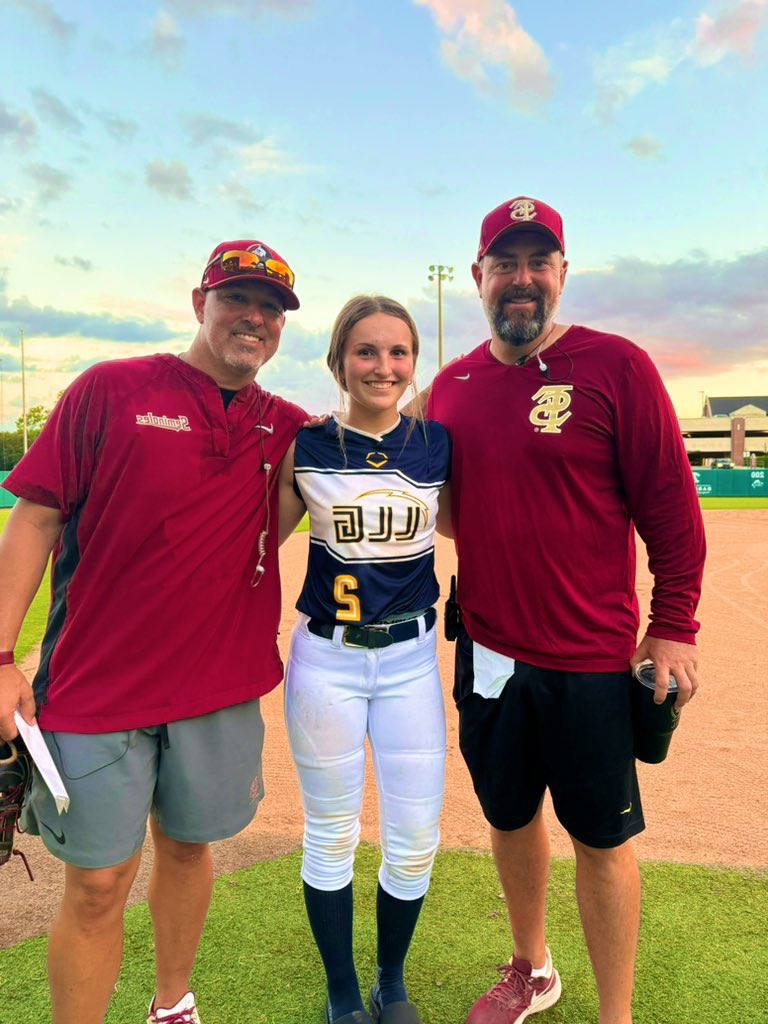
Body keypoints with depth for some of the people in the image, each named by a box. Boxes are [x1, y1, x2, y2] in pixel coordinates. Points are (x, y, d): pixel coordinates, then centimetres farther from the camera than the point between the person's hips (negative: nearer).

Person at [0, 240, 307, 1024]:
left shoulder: (286, 427, 4)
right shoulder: (111, 389, -5)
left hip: (222, 686, 4)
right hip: (97, 686, -3)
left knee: (187, 845, 21)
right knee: (98, 883, 7)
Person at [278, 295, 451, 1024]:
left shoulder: (439, 445, -1)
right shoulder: (304, 447, -4)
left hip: (411, 657, 2)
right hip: (325, 658, -1)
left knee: (415, 844, 9)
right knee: (331, 838, 13)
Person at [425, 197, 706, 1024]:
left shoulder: (616, 366, -8)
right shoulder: (451, 385, 5)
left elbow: (671, 507, -7)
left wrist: (674, 628, -8)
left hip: (591, 659, -4)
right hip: (485, 651, 5)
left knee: (601, 840, 9)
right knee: (509, 817, 20)